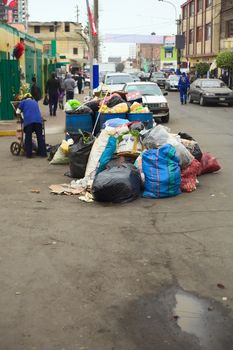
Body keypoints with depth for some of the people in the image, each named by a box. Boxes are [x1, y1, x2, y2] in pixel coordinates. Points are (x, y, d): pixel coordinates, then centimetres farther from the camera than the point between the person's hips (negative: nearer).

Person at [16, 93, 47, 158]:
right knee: (40, 137, 10)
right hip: (38, 120, 3)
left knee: (28, 137, 6)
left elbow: (18, 112, 14)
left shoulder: (23, 102, 18)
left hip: (28, 121, -3)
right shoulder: (35, 102, 29)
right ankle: (43, 153, 11)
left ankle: (29, 154, 7)